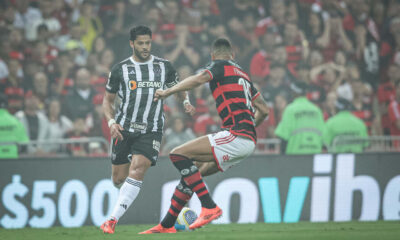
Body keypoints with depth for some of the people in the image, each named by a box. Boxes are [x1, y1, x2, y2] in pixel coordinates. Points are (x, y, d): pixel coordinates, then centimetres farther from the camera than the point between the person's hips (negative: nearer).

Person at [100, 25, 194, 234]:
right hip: (124, 129, 1)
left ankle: (113, 219, -22)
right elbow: (108, 100, 10)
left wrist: (186, 102, -1)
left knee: (137, 170, -22)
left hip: (151, 131, -1)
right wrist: (111, 122, -7)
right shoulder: (120, 70, 2)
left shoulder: (164, 67, 5)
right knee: (118, 179, 4)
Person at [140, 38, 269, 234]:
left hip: (236, 137, -9)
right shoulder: (243, 74, 26)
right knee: (192, 171, 15)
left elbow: (199, 79, -18)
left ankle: (209, 207, -18)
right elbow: (263, 110, 28)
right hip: (249, 141, 9)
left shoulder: (220, 66, 3)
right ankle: (167, 225, 16)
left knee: (178, 155, -11)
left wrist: (168, 91, -13)